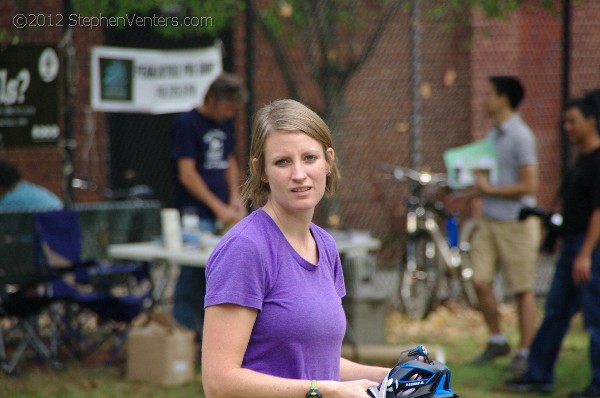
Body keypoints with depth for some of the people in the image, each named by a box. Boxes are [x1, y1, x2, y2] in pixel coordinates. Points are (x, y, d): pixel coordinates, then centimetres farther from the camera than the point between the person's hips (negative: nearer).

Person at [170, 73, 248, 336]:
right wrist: (218, 207, -16)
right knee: (193, 277, -9)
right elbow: (186, 174, -14)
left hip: (220, 215, 7)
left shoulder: (225, 123, 13)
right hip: (195, 215, -7)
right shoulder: (187, 124, -10)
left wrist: (234, 197, 7)